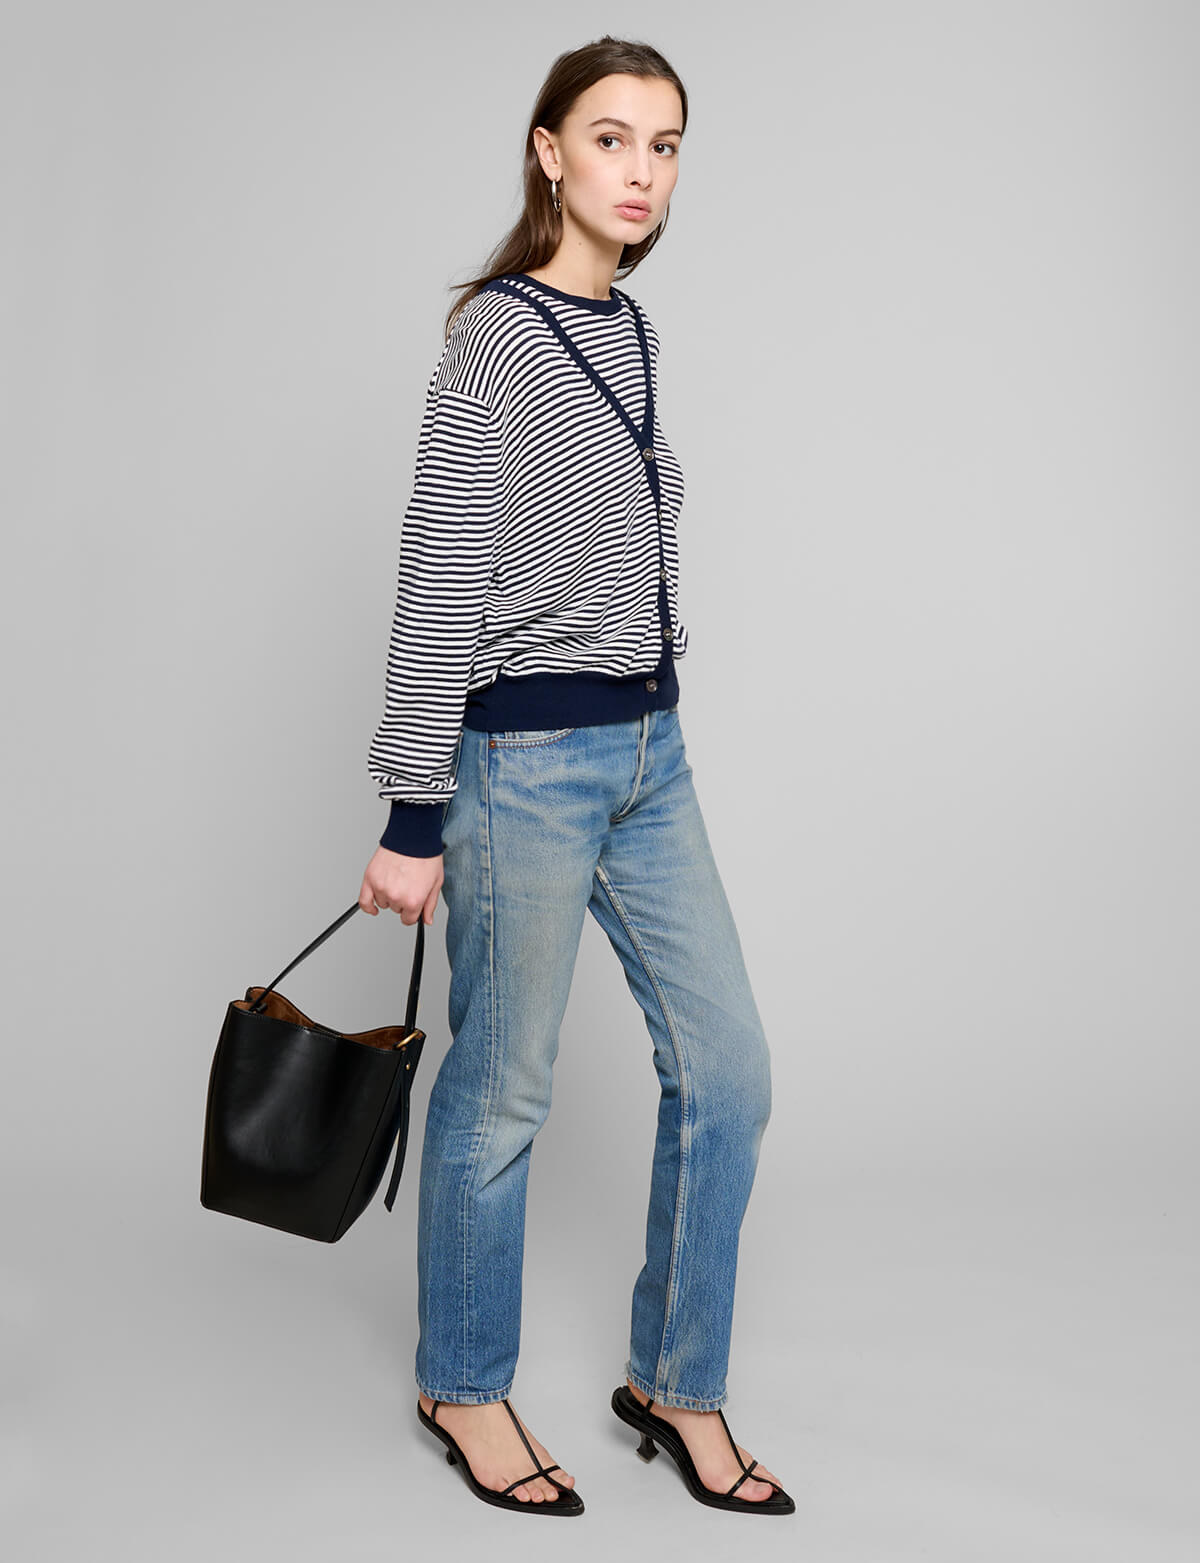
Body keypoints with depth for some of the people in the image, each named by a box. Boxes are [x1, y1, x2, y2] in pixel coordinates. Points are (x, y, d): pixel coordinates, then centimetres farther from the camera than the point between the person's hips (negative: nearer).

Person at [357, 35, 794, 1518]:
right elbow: (438, 588, -14)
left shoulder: (630, 335, 12)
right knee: (500, 1094, 6)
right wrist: (414, 816, -14)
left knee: (727, 1066, 9)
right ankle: (463, 1388, 28)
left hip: (648, 752, 8)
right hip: (529, 758, -8)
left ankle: (676, 1383, 26)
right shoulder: (496, 334, -11)